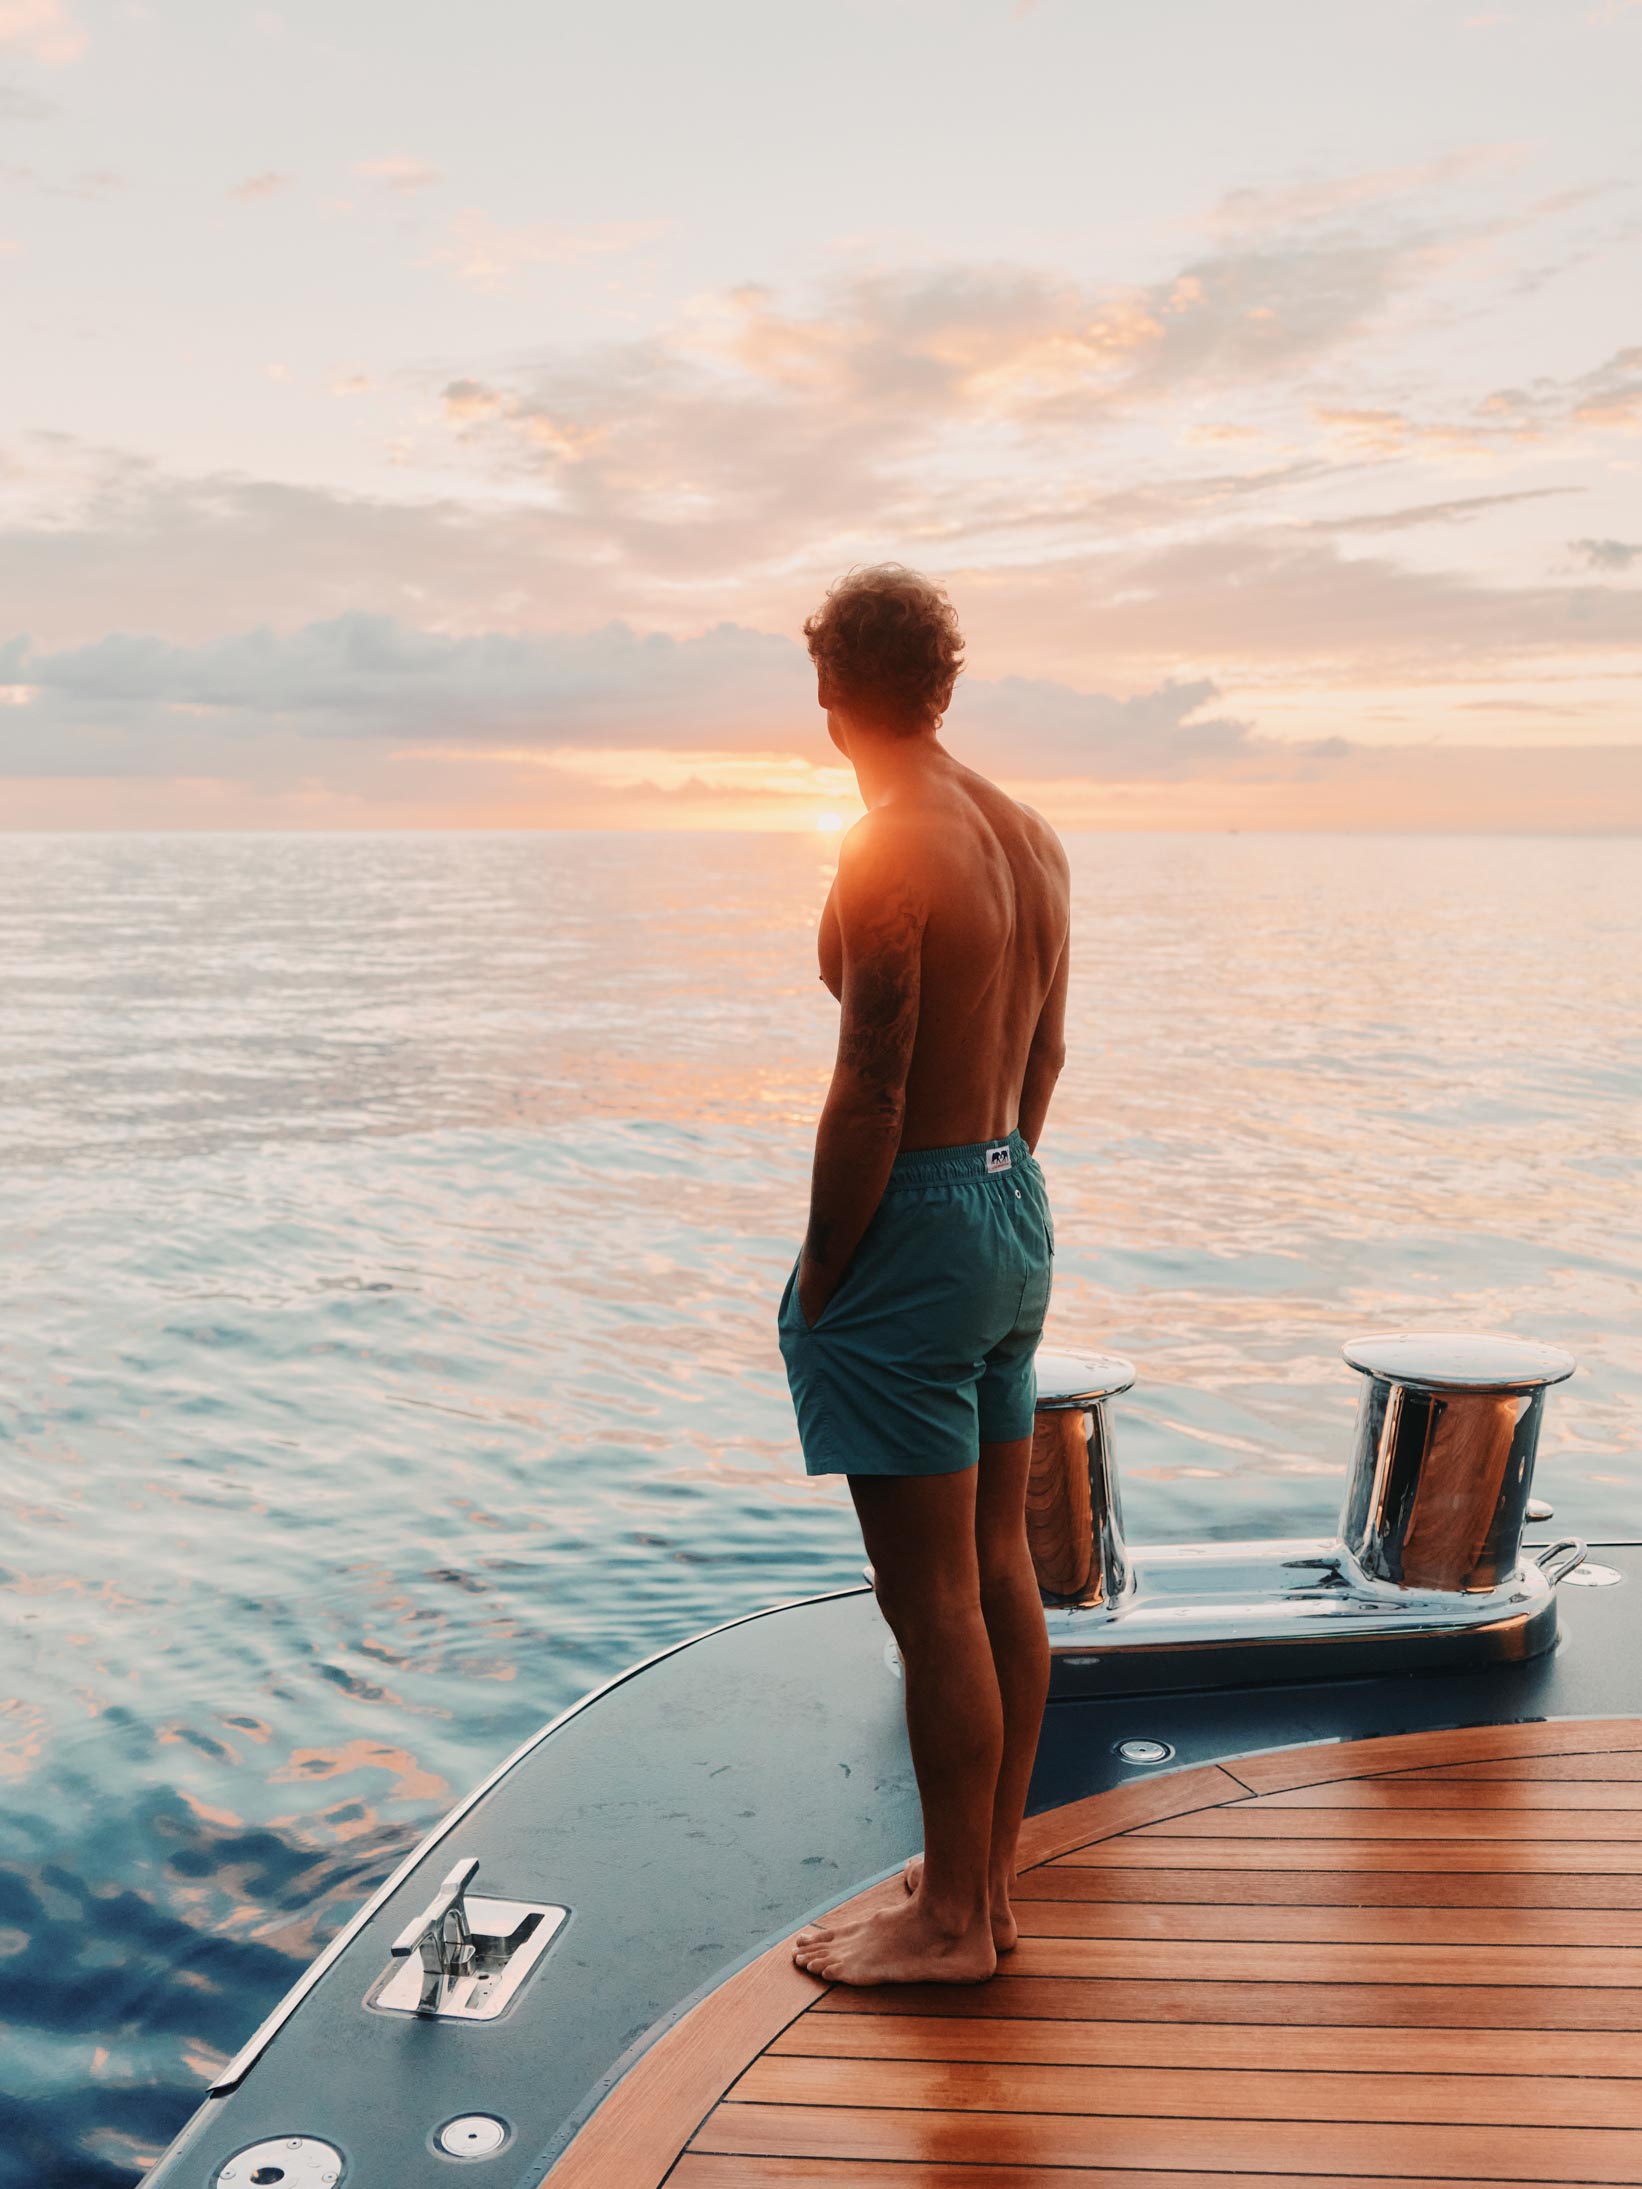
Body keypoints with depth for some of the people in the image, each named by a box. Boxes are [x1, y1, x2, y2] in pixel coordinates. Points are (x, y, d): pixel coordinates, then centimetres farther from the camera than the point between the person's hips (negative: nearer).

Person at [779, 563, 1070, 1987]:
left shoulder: (890, 853, -18)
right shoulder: (1031, 837, 8)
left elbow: (870, 1092, -20)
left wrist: (818, 1279, -11)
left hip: (916, 1226, -9)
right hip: (1019, 1206, 9)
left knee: (931, 1593, 2)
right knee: (1000, 1563, 16)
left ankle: (950, 1920, 16)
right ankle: (991, 1879, 30)